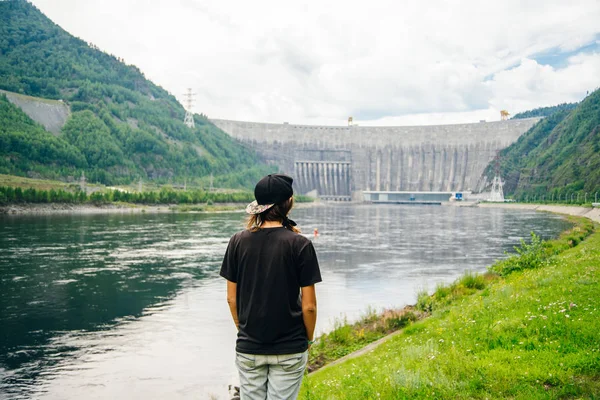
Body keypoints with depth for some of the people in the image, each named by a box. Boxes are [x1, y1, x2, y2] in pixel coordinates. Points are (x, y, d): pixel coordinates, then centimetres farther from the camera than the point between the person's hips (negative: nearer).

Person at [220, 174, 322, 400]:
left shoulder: (238, 241, -4)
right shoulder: (300, 245, -12)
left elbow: (231, 299, 2)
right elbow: (308, 305, -10)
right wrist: (309, 339, 7)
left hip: (248, 347, 3)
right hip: (289, 349, -2)